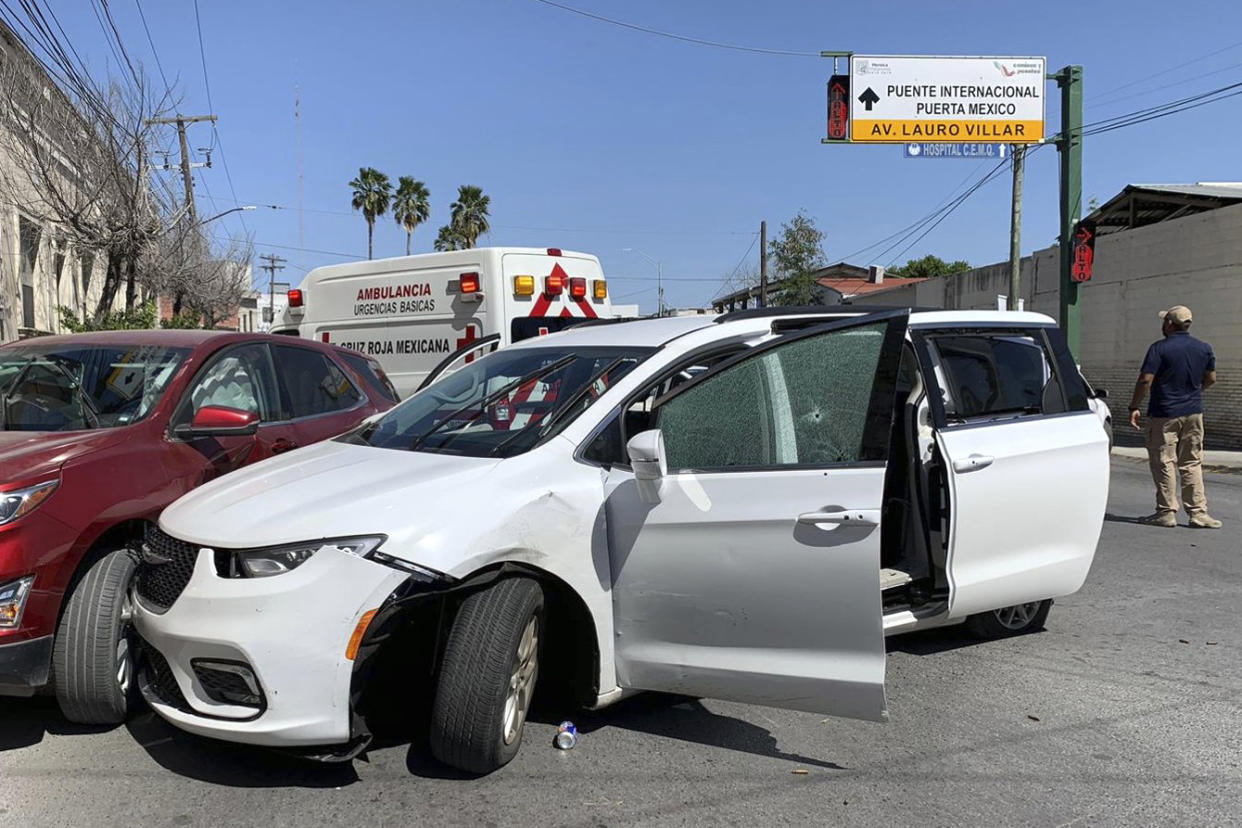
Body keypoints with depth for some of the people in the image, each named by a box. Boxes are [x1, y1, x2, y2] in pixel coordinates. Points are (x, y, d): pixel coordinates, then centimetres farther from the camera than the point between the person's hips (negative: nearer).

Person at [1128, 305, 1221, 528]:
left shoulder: (1159, 348, -12)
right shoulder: (1204, 348, 5)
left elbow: (1145, 380, -18)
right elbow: (1211, 378, 14)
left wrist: (1134, 407, -10)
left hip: (1164, 414, -5)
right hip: (1194, 413, 5)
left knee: (1164, 463, 1)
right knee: (1192, 464, 11)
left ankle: (1167, 512, 4)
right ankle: (1198, 512, 10)